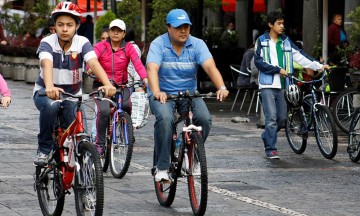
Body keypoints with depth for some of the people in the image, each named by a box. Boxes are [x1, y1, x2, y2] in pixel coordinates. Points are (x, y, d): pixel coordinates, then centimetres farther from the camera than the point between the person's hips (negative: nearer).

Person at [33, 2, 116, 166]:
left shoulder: (82, 43, -14)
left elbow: (94, 63, -31)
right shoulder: (47, 43, -18)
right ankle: (44, 150, -17)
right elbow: (47, 65, -38)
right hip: (45, 92, -2)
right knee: (50, 107, -35)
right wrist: (50, 87, -59)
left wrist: (107, 84, -50)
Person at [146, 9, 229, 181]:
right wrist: (156, 92, -46)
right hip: (163, 94, -3)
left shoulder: (197, 44, -5)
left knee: (204, 119, -23)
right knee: (165, 118, -32)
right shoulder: (158, 44, -11)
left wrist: (221, 88, -39)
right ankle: (161, 167, -22)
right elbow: (152, 69, -27)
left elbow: (210, 66, -20)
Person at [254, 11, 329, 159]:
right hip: (267, 84, -5)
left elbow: (300, 57, 8)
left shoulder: (286, 41, 13)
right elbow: (258, 61, -7)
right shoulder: (262, 41, 1)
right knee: (271, 118, -11)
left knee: (282, 118, 5)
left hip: (282, 85, 5)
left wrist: (319, 66, -2)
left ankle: (267, 137, 29)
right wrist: (278, 70, -12)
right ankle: (270, 149, -7)